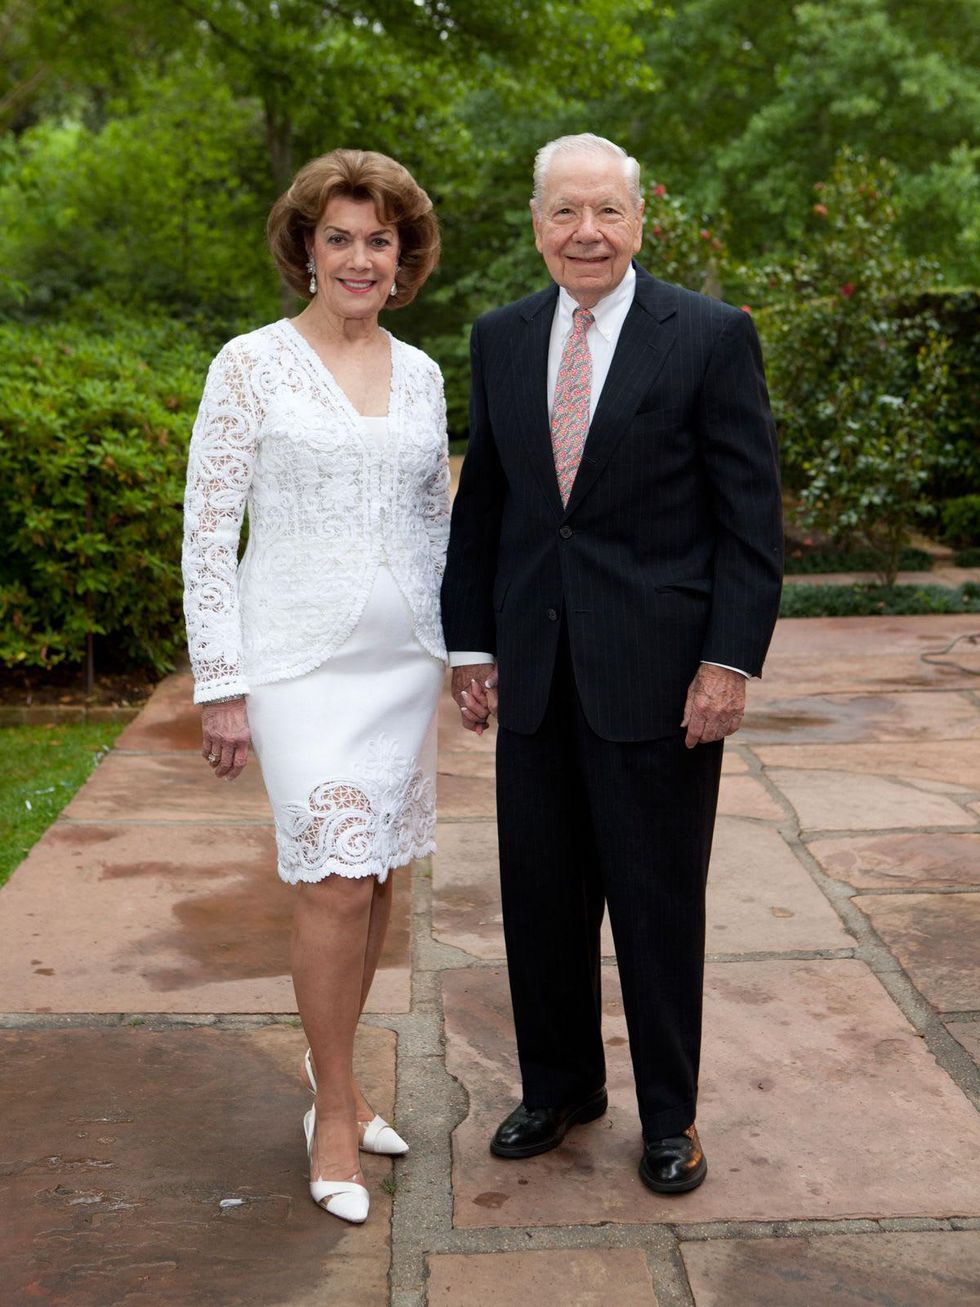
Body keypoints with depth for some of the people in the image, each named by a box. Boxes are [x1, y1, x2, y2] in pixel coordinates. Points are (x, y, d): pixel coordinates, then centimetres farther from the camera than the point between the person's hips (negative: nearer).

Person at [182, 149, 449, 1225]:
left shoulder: (419, 375, 10)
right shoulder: (251, 365, -5)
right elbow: (207, 532, -7)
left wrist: (463, 650, 13)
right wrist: (220, 687, -10)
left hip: (402, 659, 5)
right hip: (300, 660, -5)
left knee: (374, 879, 10)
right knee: (335, 883, -8)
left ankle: (331, 1067, 28)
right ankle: (336, 1110, 10)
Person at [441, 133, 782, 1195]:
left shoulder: (712, 337, -5)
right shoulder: (500, 339, 9)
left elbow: (751, 518, -6)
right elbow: (480, 503, 12)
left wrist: (731, 661, -12)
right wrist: (470, 644, 8)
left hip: (657, 668, -4)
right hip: (536, 670, 4)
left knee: (659, 903, 7)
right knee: (541, 896, 13)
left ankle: (669, 1115, 27)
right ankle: (559, 1086, 35)